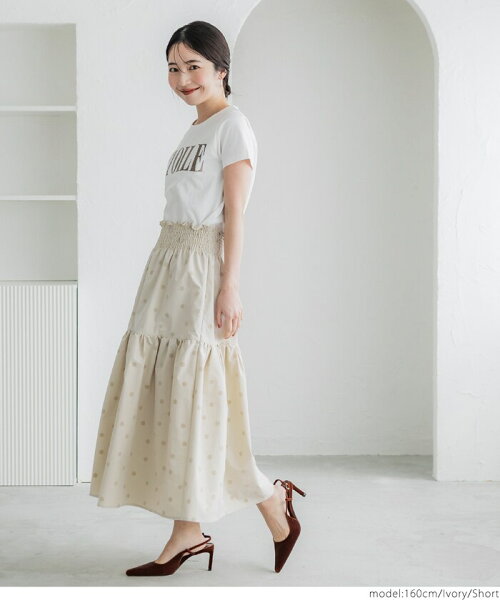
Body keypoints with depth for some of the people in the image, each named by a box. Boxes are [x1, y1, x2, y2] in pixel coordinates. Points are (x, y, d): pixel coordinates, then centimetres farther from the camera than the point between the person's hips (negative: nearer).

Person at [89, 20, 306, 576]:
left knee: (196, 394, -7)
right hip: (168, 263, 9)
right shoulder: (194, 131, 19)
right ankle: (188, 532, 10)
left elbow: (234, 213, -12)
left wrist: (229, 288, -17)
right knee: (163, 391, 4)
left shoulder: (233, 125, -5)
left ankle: (274, 502, 11)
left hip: (203, 269, -9)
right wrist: (167, 277, 17)